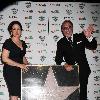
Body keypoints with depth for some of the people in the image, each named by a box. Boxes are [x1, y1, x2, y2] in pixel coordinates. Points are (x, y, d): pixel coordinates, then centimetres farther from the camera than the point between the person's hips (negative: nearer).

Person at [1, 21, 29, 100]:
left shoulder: (23, 43, 14)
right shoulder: (8, 42, -6)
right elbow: (4, 58, -14)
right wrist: (19, 65, -19)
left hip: (20, 71, 7)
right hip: (11, 72, -7)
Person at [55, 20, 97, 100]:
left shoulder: (80, 37, 6)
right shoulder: (61, 43, 6)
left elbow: (93, 47, -1)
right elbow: (58, 58, -1)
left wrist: (89, 37, -21)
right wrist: (65, 65, -22)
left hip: (83, 70, 1)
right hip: (70, 70, 0)